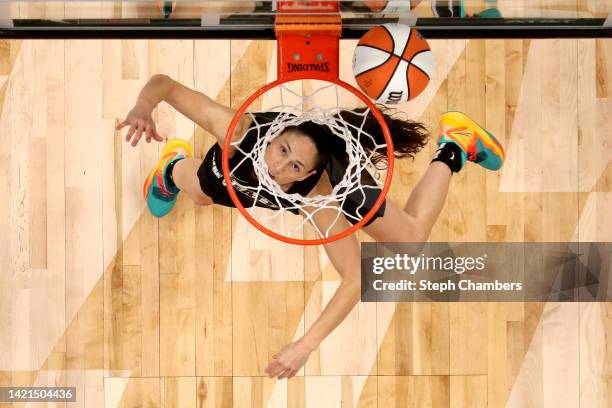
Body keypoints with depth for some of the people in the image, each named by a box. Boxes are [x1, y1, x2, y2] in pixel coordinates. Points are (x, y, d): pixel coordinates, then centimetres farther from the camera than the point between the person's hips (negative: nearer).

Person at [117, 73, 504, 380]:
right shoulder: (236, 129, -46)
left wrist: (306, 346, -53)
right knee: (198, 192, 32)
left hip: (332, 176, -2)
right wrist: (143, 107, -60)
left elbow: (356, 277, -47)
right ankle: (175, 166, 69)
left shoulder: (320, 196, -48)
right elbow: (166, 83, -37)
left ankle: (455, 144, 28)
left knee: (414, 238, 10)